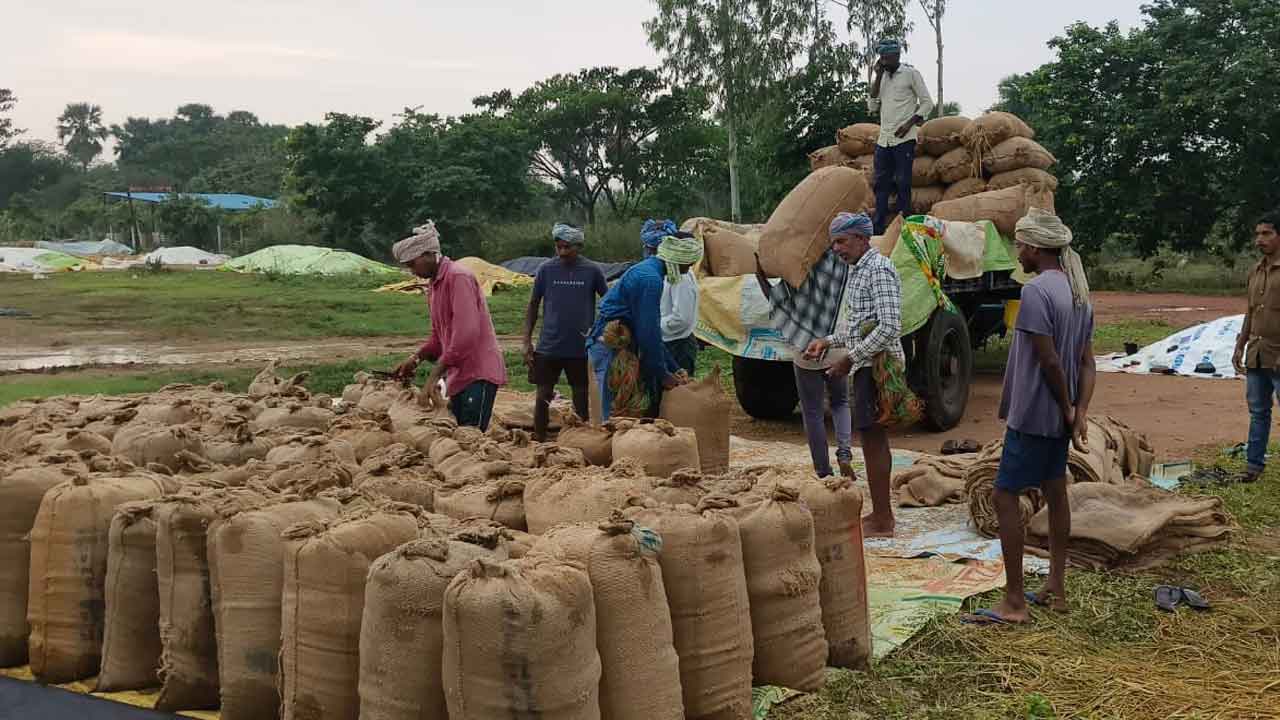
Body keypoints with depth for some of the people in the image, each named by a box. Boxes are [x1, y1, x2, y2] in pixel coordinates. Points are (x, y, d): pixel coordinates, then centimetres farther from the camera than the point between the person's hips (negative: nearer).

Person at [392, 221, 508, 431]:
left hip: (478, 373, -9)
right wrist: (416, 358, 8)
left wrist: (435, 374, -21)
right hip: (458, 375, 9)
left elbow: (466, 332, -22)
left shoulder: (458, 277, -13)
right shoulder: (433, 284, 18)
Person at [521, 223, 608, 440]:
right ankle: (539, 442, 20)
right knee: (543, 397, 6)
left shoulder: (592, 271, -2)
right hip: (549, 347, 1)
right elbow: (533, 305, 6)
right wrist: (527, 342, 1)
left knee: (582, 398, 7)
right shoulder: (546, 269, -1)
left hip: (582, 348, 0)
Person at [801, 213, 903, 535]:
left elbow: (889, 326, -24)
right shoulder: (857, 270, 16)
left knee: (873, 439, -7)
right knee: (874, 439, 15)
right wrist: (827, 342, 13)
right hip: (867, 366, 10)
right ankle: (881, 512, 25)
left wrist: (850, 359, -21)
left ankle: (881, 522, -1)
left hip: (876, 365, -10)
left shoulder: (878, 269, -15)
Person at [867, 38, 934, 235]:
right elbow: (872, 106, 8)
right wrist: (878, 77, 2)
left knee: (902, 183, -6)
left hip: (904, 139, -6)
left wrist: (909, 123, -11)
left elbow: (927, 102, 0)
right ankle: (878, 229, 4)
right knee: (880, 183, 3)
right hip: (883, 139, 6)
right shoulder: (882, 77, 15)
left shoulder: (911, 74, 0)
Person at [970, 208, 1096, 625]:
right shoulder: (1078, 293, 10)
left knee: (1005, 497, -4)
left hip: (1033, 415, -10)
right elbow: (1087, 362, 8)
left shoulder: (1036, 292, -19)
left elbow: (1050, 361, -21)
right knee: (1055, 493, 16)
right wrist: (1080, 413, 0)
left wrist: (1067, 409, -9)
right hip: (1060, 417, 10)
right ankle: (1055, 590, 25)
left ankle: (1014, 602, -2)